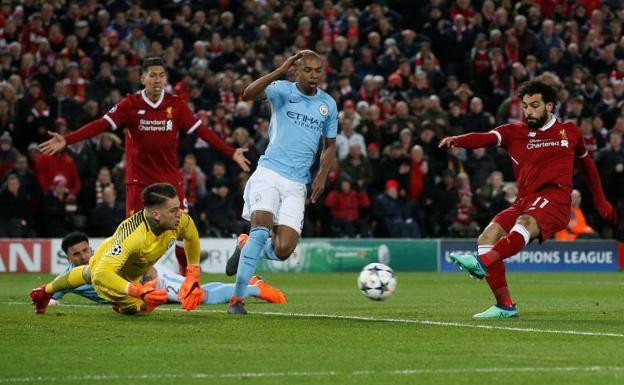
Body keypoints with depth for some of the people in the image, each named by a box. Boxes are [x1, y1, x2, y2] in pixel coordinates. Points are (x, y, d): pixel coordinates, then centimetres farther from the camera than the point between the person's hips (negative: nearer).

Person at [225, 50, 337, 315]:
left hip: (297, 184, 3)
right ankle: (237, 298, -15)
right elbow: (249, 94, -22)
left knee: (283, 250, -10)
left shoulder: (328, 104, 10)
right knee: (262, 228, -24)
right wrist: (281, 70, -30)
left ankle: (245, 245, 24)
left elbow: (330, 145, 21)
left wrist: (322, 176, 5)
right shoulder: (283, 90, -2)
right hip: (269, 172, -3)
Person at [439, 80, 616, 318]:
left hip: (554, 200, -4)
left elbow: (586, 162, 33)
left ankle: (482, 263, -58)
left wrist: (600, 201, 34)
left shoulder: (569, 132, 16)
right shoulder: (514, 132, 12)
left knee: (525, 224, -35)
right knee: (487, 238, -17)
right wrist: (456, 141, -28)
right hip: (524, 202, 4)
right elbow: (486, 138, -7)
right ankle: (505, 306, -9)